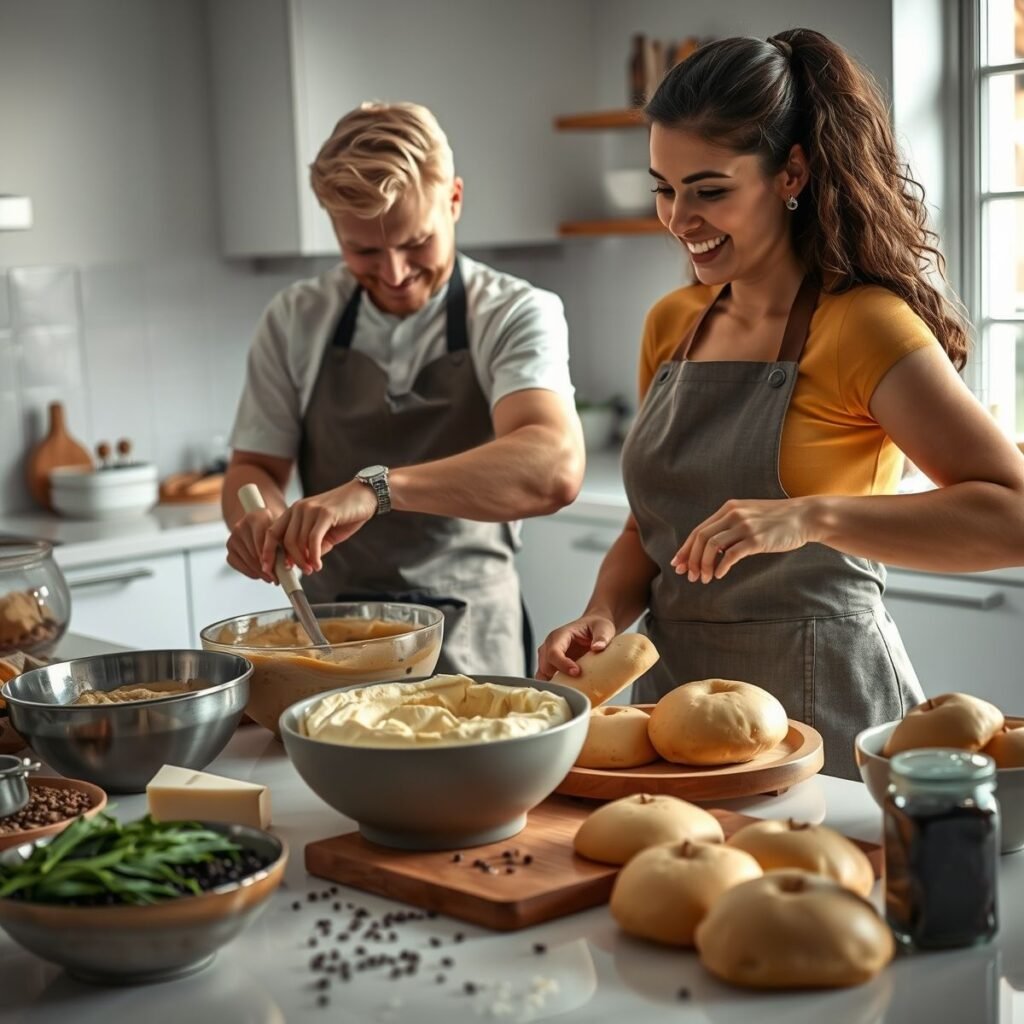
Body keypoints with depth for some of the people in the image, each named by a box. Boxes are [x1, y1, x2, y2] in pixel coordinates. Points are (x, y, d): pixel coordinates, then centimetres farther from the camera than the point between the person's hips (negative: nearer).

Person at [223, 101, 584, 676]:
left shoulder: (515, 315, -5)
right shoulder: (295, 322, 6)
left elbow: (555, 468, -21)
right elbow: (254, 468, 12)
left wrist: (378, 487, -34)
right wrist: (259, 518, -13)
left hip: (466, 649, -2)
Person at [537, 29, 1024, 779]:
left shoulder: (859, 325, -13)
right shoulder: (672, 326, 6)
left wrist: (810, 516, -34)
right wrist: (605, 616, -6)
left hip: (820, 712, -6)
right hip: (674, 692, 6)